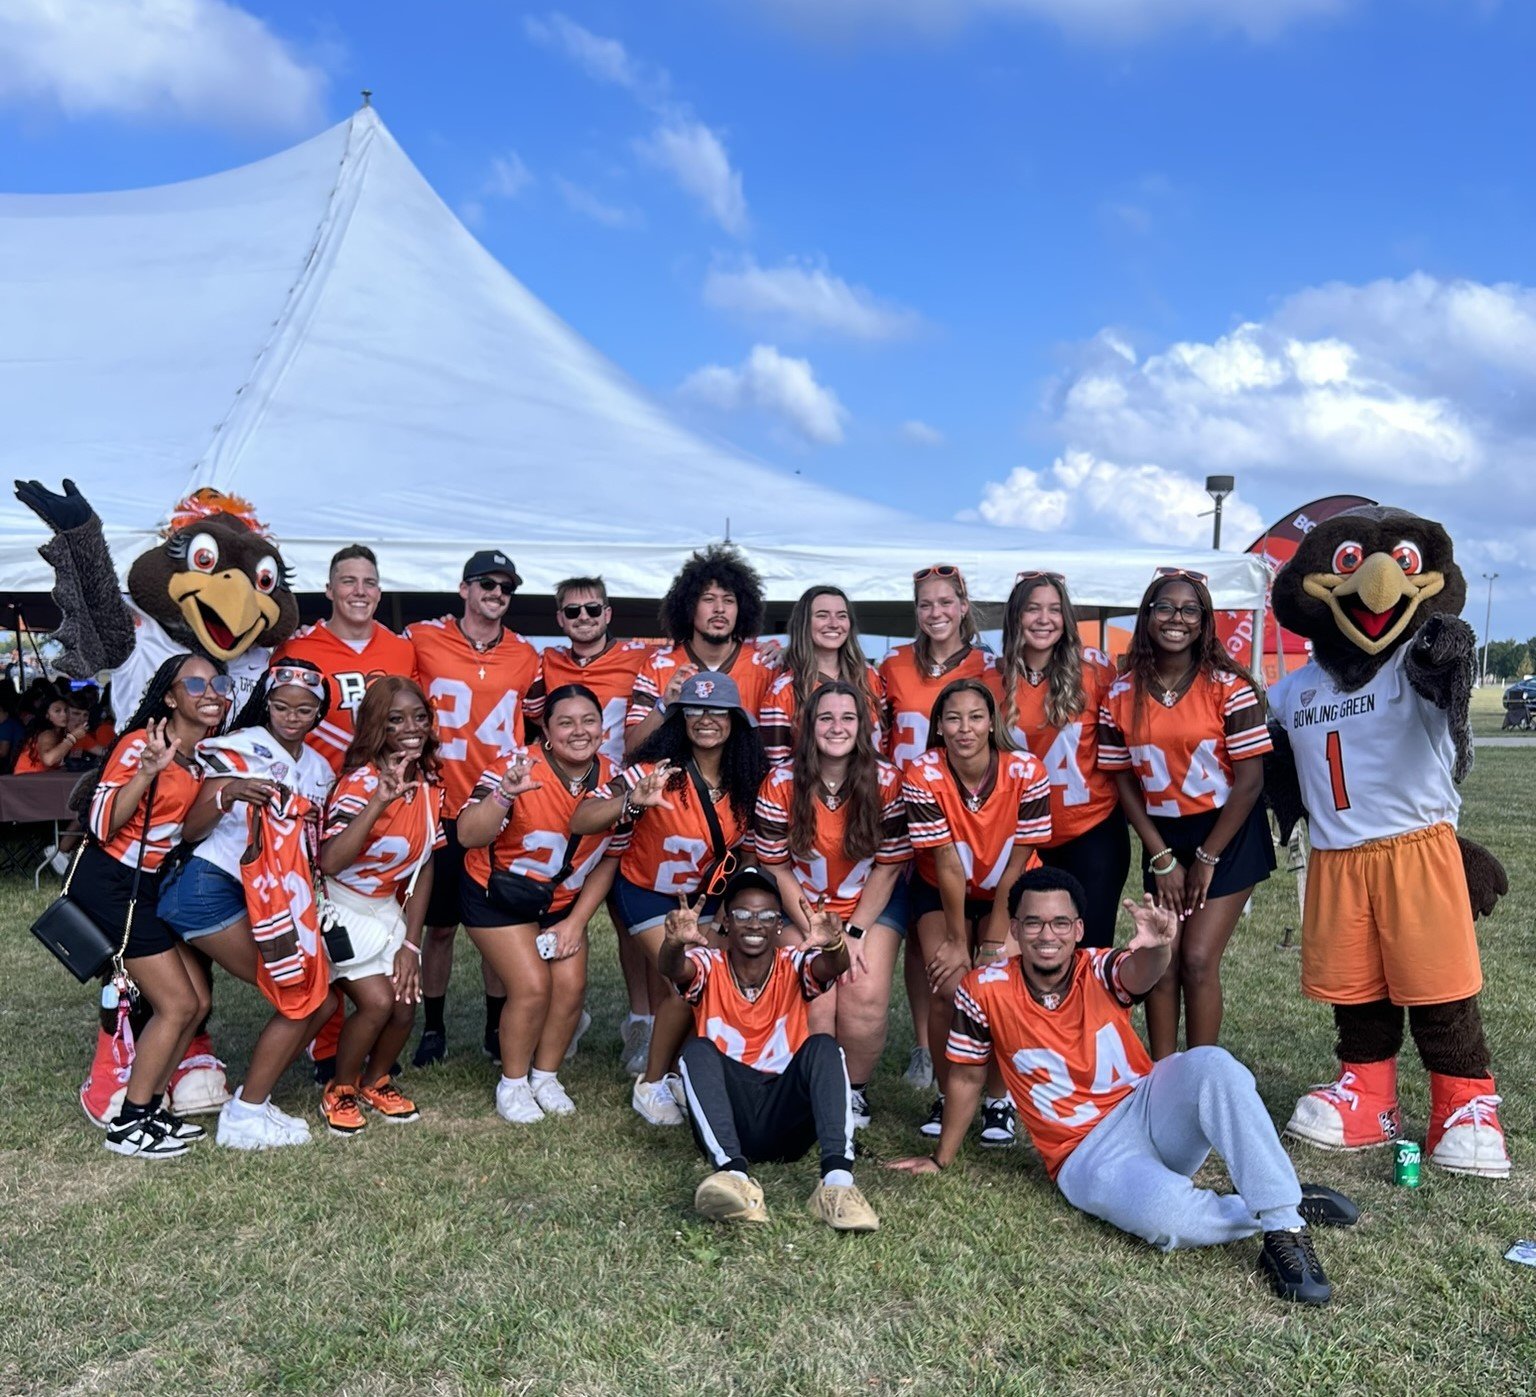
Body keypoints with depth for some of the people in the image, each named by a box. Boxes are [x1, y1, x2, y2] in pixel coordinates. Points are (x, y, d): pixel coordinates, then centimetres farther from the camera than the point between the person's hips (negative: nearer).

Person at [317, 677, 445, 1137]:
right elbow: (329, 862, -39)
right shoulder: (362, 780, -24)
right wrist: (380, 801, -47)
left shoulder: (430, 784, -4)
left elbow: (424, 868, 3)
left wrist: (411, 944, -1)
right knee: (377, 1002, -16)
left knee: (406, 1004, -4)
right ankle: (339, 1090, 9)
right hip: (341, 908, -6)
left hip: (386, 909, 6)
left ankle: (375, 1081, 25)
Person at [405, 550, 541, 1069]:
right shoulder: (422, 639, -2)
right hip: (443, 810, -2)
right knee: (440, 925, 8)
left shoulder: (526, 656, 7)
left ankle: (496, 1029, 23)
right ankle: (433, 1029, 23)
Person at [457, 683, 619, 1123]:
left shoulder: (613, 779, -11)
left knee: (571, 985, -5)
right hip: (497, 897, -4)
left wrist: (576, 922, -5)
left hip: (563, 902, 5)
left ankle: (546, 1077, 20)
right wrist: (504, 794, -53)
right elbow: (468, 836, -36)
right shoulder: (518, 768, -25)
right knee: (532, 986, -14)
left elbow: (608, 859, 0)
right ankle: (513, 1083, 10)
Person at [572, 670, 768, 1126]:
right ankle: (651, 1085, 8)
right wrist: (633, 800, -51)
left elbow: (744, 843, 5)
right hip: (648, 891, -4)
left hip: (705, 893, 4)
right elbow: (579, 822, -35)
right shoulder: (658, 772, -28)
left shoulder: (748, 780, -14)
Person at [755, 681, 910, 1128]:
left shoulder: (887, 782, -12)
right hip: (801, 907, 0)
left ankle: (855, 1091, 10)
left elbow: (888, 867, -7)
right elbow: (777, 868, -8)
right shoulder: (781, 784, -13)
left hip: (873, 905, 0)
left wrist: (855, 934, -13)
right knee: (814, 1002, -17)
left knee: (866, 997, -17)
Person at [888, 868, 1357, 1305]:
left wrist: (1158, 946, -58)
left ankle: (1282, 1217, -27)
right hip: (1087, 1156, -2)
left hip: (1150, 1108, 2)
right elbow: (967, 1076, 5)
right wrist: (940, 1159, 16)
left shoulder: (1101, 972, -7)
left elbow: (1141, 973, -33)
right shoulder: (984, 990, -9)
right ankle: (1286, 1210, -7)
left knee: (1211, 1064, -31)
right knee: (1168, 1215, -34)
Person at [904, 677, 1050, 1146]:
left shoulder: (1027, 773, -23)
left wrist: (994, 941, -16)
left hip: (1007, 894, 0)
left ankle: (999, 1099, 5)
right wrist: (958, 941, -16)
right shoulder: (922, 776, -24)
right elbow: (948, 865, -21)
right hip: (942, 892, 0)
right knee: (949, 988, -17)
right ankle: (947, 1096, 7)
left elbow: (1015, 866, -17)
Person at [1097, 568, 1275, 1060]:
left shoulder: (1228, 687, -12)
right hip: (1162, 838, 3)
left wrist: (1206, 858, -11)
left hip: (1227, 834, -3)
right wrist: (1161, 857, -5)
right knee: (1161, 961, 1)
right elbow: (1124, 781, 1)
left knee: (1197, 960, -8)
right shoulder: (1122, 695, -3)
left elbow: (1250, 780, -12)